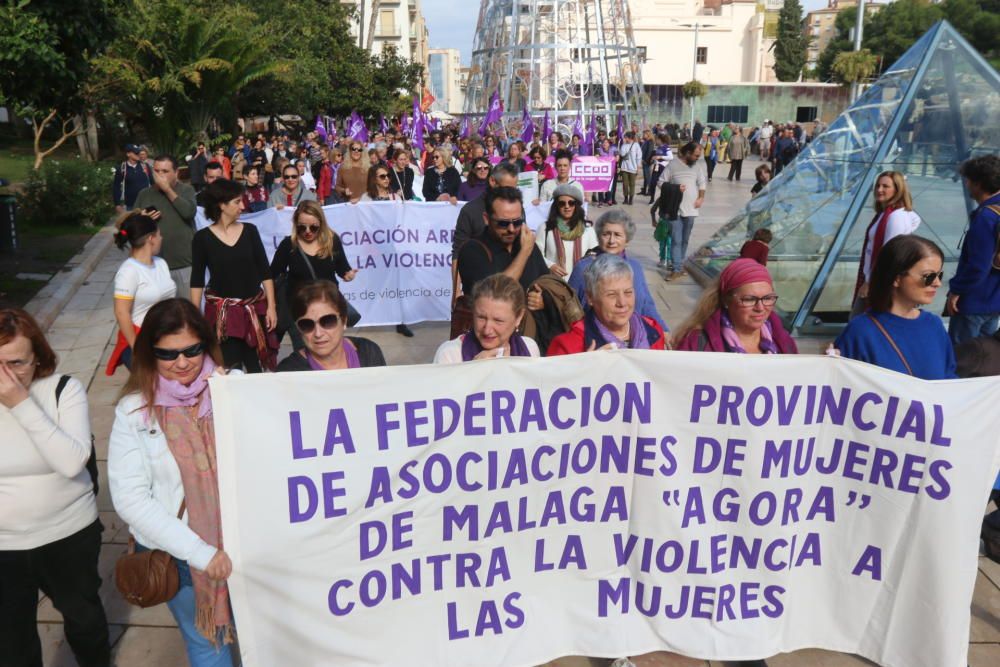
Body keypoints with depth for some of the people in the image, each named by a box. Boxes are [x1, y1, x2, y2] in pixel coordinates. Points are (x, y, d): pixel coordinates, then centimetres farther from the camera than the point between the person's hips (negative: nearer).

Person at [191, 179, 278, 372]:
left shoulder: (250, 231, 2)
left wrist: (271, 306, -2)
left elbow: (264, 271, 4)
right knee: (229, 369, -6)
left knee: (254, 365, 4)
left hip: (254, 307, 2)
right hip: (221, 311, -2)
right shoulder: (202, 237, -3)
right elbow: (197, 280, 1)